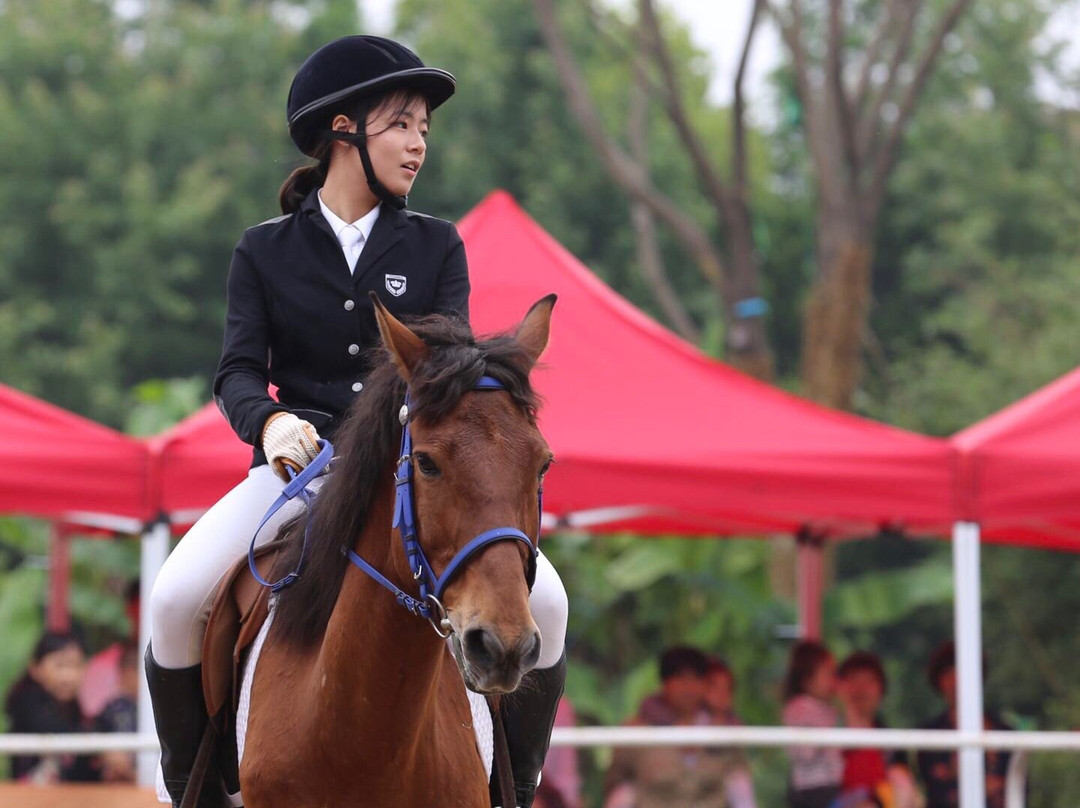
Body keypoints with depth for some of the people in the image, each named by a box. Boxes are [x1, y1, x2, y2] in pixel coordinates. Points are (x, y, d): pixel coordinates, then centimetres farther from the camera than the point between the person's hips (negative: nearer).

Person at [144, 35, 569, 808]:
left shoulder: (437, 246, 9)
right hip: (298, 462, -1)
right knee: (176, 600, -24)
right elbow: (238, 371, -4)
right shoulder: (265, 252, 7)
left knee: (543, 600, -21)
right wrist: (270, 420, -28)